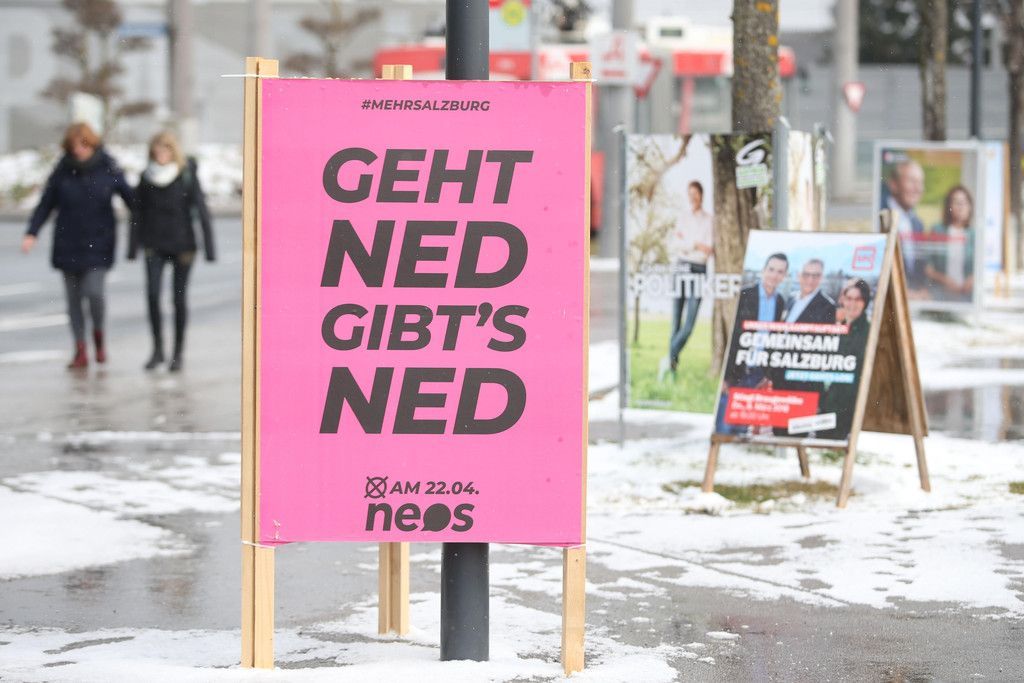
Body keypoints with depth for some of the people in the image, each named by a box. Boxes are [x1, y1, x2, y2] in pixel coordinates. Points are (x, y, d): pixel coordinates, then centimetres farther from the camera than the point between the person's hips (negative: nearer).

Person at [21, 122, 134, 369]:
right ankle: (80, 351, 15)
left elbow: (130, 198, 3)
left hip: (98, 244, -3)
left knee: (93, 291, -15)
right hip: (68, 244, 3)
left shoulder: (108, 168, -5)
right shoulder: (63, 170, -1)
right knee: (73, 297, 6)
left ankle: (99, 334, 14)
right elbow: (46, 203, 2)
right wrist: (32, 233, -8)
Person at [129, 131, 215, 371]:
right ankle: (157, 349, 0)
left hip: (182, 245, -2)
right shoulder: (146, 178, -4)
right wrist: (132, 249, 4)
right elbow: (138, 215, 3)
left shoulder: (188, 177, -11)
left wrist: (209, 249, -12)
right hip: (154, 246, 2)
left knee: (179, 298, 1)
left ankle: (178, 352, 14)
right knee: (152, 294, -12)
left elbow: (202, 212, -9)